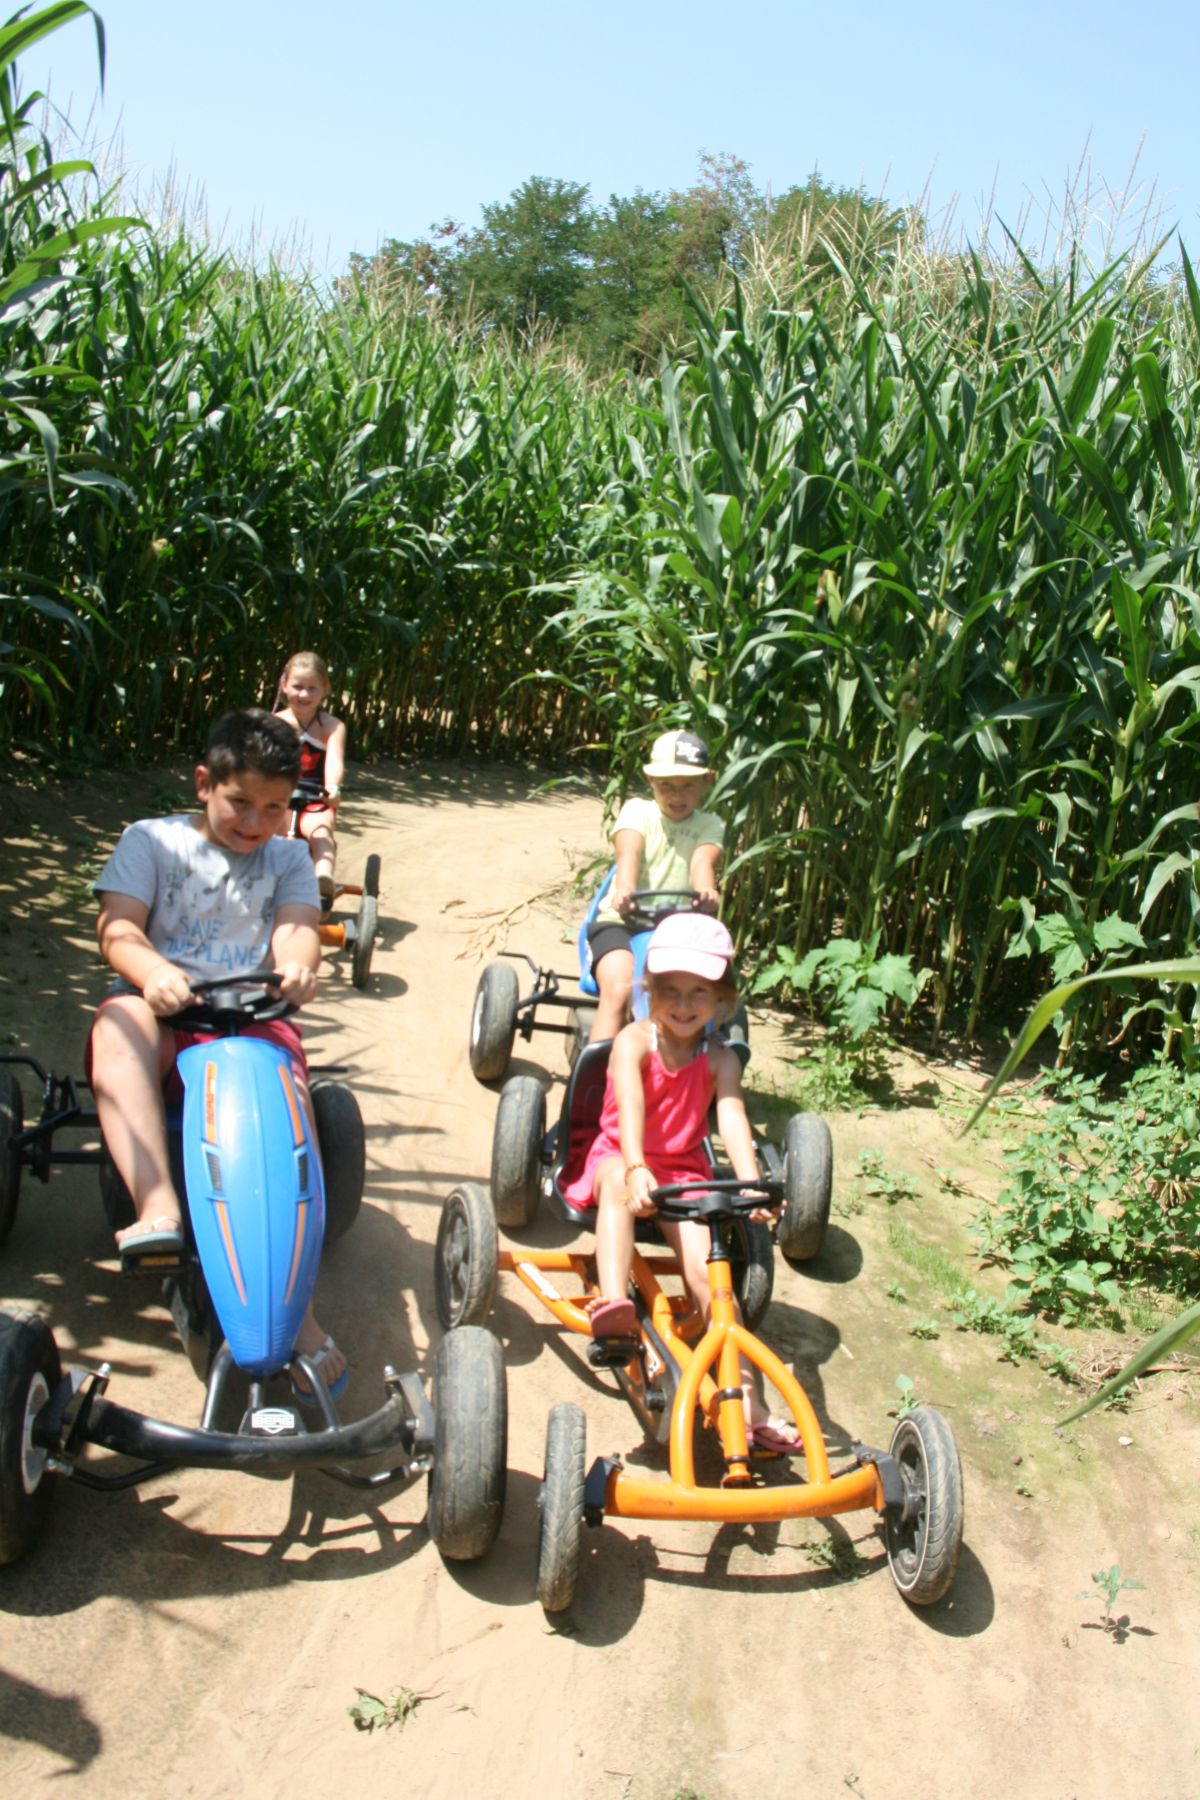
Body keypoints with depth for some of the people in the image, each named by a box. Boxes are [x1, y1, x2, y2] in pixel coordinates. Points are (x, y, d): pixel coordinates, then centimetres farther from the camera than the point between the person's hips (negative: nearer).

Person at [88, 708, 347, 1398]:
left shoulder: (288, 858, 21)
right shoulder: (152, 841, 15)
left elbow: (297, 925, 0)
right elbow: (117, 927, 0)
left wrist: (298, 963, -27)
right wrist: (154, 971, -26)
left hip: (254, 1019, 1)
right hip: (164, 1009, -1)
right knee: (119, 1022, -37)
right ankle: (158, 1208, -52)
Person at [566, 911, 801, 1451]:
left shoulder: (720, 1059, -4)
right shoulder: (634, 1041, -12)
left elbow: (733, 1118, -20)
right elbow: (629, 1106, -29)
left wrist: (752, 1183, -38)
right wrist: (637, 1169, -47)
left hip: (684, 1172, 2)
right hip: (622, 1158, -1)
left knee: (704, 1265, -18)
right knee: (618, 1179, -38)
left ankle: (746, 1400, -18)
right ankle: (613, 1302, -53)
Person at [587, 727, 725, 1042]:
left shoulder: (710, 826, 9)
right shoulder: (637, 811, 5)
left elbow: (703, 862, -13)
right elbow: (628, 853, -15)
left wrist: (707, 893, -39)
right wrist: (624, 892, -39)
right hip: (622, 921, -2)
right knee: (619, 990, -28)